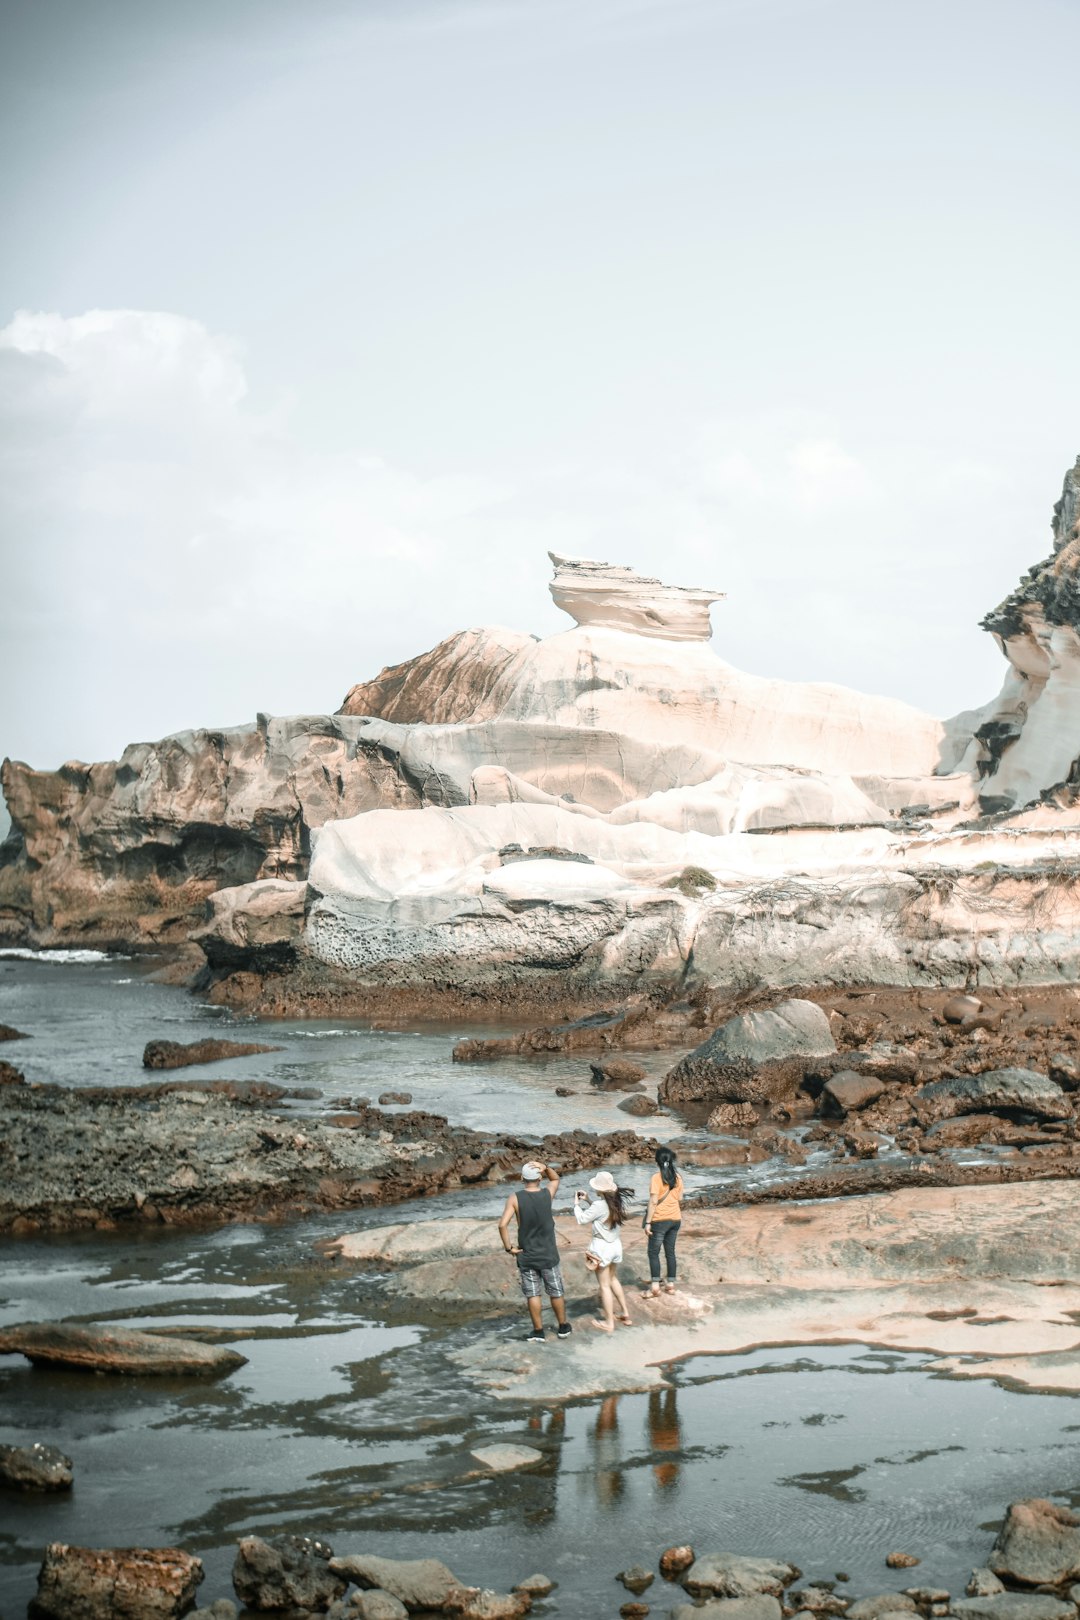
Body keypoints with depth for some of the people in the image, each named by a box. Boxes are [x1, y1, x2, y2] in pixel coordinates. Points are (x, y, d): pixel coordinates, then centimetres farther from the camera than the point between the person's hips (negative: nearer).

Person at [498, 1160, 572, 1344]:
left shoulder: (515, 1198, -13)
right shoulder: (547, 1194, -9)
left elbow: (503, 1224, -21)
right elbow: (555, 1178, 13)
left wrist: (508, 1247, -10)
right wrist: (545, 1167, -7)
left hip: (526, 1255, -1)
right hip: (548, 1255, 1)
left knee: (532, 1294, 9)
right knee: (556, 1292, 15)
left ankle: (539, 1332, 14)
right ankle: (563, 1327, 28)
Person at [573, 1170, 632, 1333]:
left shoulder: (599, 1205, -24)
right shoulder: (615, 1201, -1)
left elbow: (581, 1220, -15)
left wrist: (577, 1204, -1)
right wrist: (588, 1200, 12)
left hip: (602, 1247, -8)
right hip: (616, 1244, 8)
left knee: (604, 1285, 5)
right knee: (613, 1278, 27)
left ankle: (609, 1323, 13)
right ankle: (625, 1313, 31)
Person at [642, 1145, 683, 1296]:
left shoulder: (657, 1178, -14)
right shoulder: (677, 1177, 3)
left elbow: (653, 1202, -17)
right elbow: (680, 1200, 10)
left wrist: (648, 1223, -14)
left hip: (660, 1220, -5)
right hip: (675, 1219, 5)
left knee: (653, 1252, 2)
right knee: (670, 1252, 13)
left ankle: (655, 1286, -3)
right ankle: (671, 1284, 15)